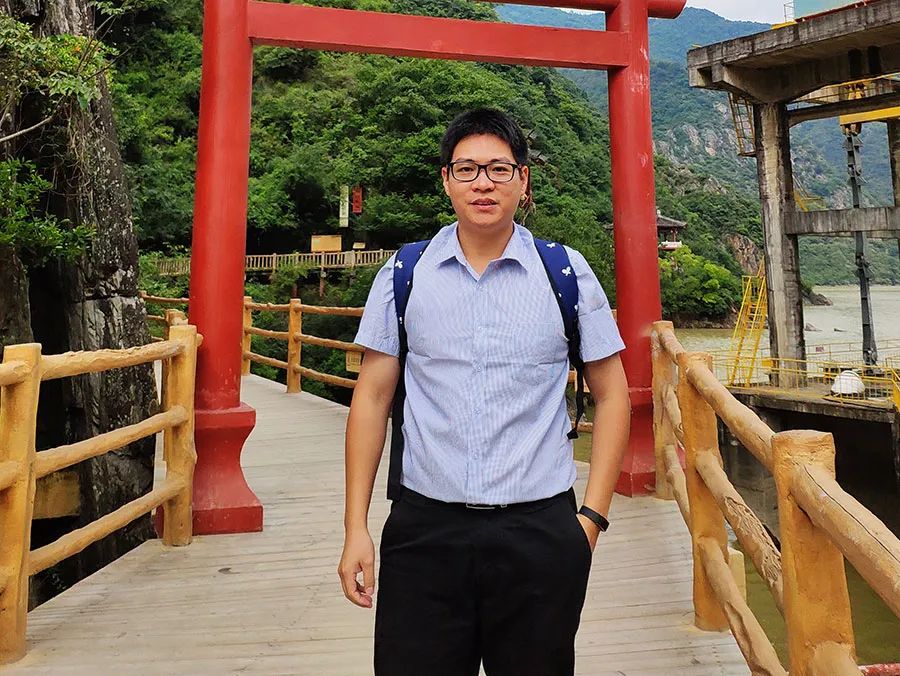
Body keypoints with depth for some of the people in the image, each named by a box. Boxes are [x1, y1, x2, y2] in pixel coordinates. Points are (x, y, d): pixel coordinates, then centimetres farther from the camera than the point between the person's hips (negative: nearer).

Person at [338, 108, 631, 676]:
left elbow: (611, 396, 5)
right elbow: (373, 398, 4)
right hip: (423, 528, 1)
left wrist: (592, 516, -1)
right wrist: (356, 527, 2)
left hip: (540, 529, 0)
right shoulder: (402, 274, 2)